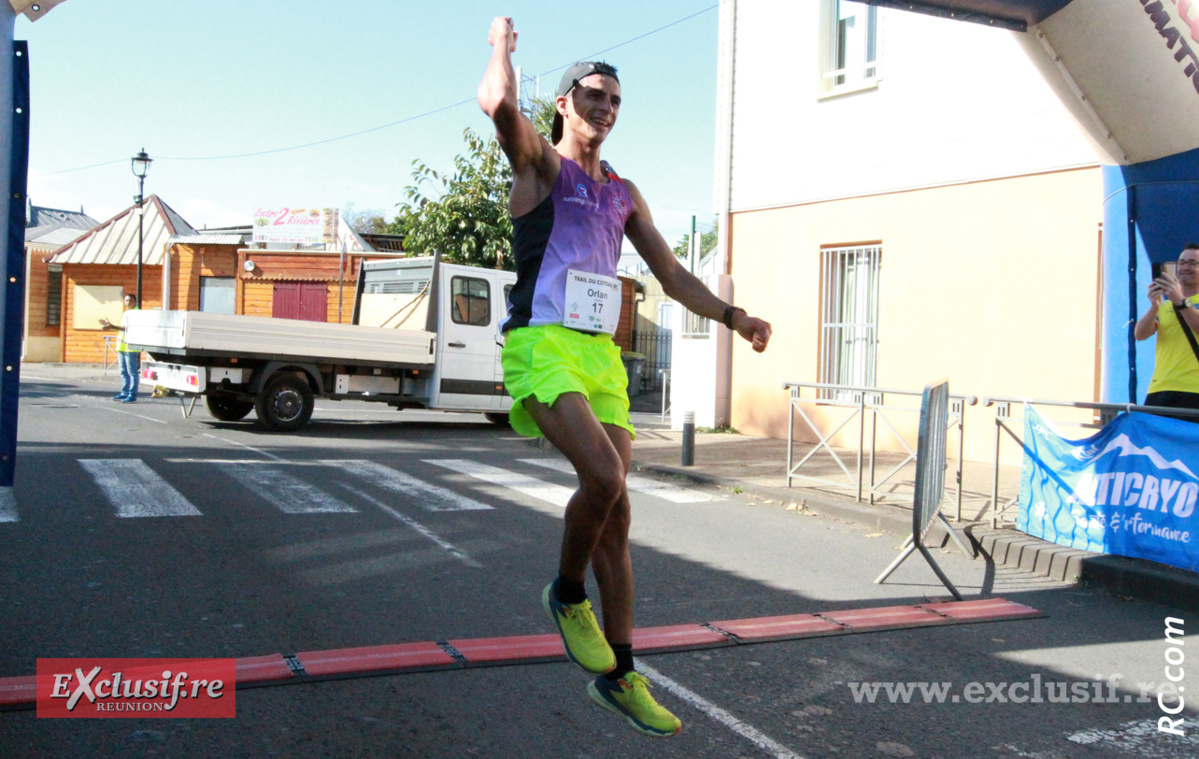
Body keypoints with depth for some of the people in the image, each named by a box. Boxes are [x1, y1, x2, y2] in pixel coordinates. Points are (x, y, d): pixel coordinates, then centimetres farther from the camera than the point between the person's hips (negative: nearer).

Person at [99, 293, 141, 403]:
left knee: (132, 372, -8)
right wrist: (110, 325, 23)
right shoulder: (125, 314, 21)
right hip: (122, 346, 9)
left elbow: (129, 328, -18)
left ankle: (133, 395, -8)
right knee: (123, 372, 13)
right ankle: (124, 393, 19)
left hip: (131, 347, -9)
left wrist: (112, 326, -20)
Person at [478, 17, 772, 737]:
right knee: (604, 476, -28)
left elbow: (672, 274, 21)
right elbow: (500, 104, -18)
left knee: (616, 516, 5)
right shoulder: (539, 162, 4)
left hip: (601, 354, 6)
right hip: (540, 344, -6)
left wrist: (732, 315, 8)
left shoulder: (623, 192, 21)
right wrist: (502, 44, 1)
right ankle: (568, 593, 3)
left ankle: (621, 675, 15)